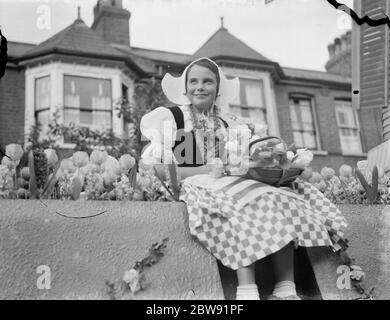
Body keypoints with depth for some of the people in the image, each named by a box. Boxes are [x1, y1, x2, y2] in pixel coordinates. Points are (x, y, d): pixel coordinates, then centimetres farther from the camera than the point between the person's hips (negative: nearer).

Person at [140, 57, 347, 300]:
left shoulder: (228, 126, 21)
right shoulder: (168, 118, 4)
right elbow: (153, 170, -7)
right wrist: (205, 170, -15)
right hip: (191, 189, -5)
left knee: (280, 196, -21)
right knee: (247, 201, -34)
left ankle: (286, 291, -29)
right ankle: (247, 292, -41)